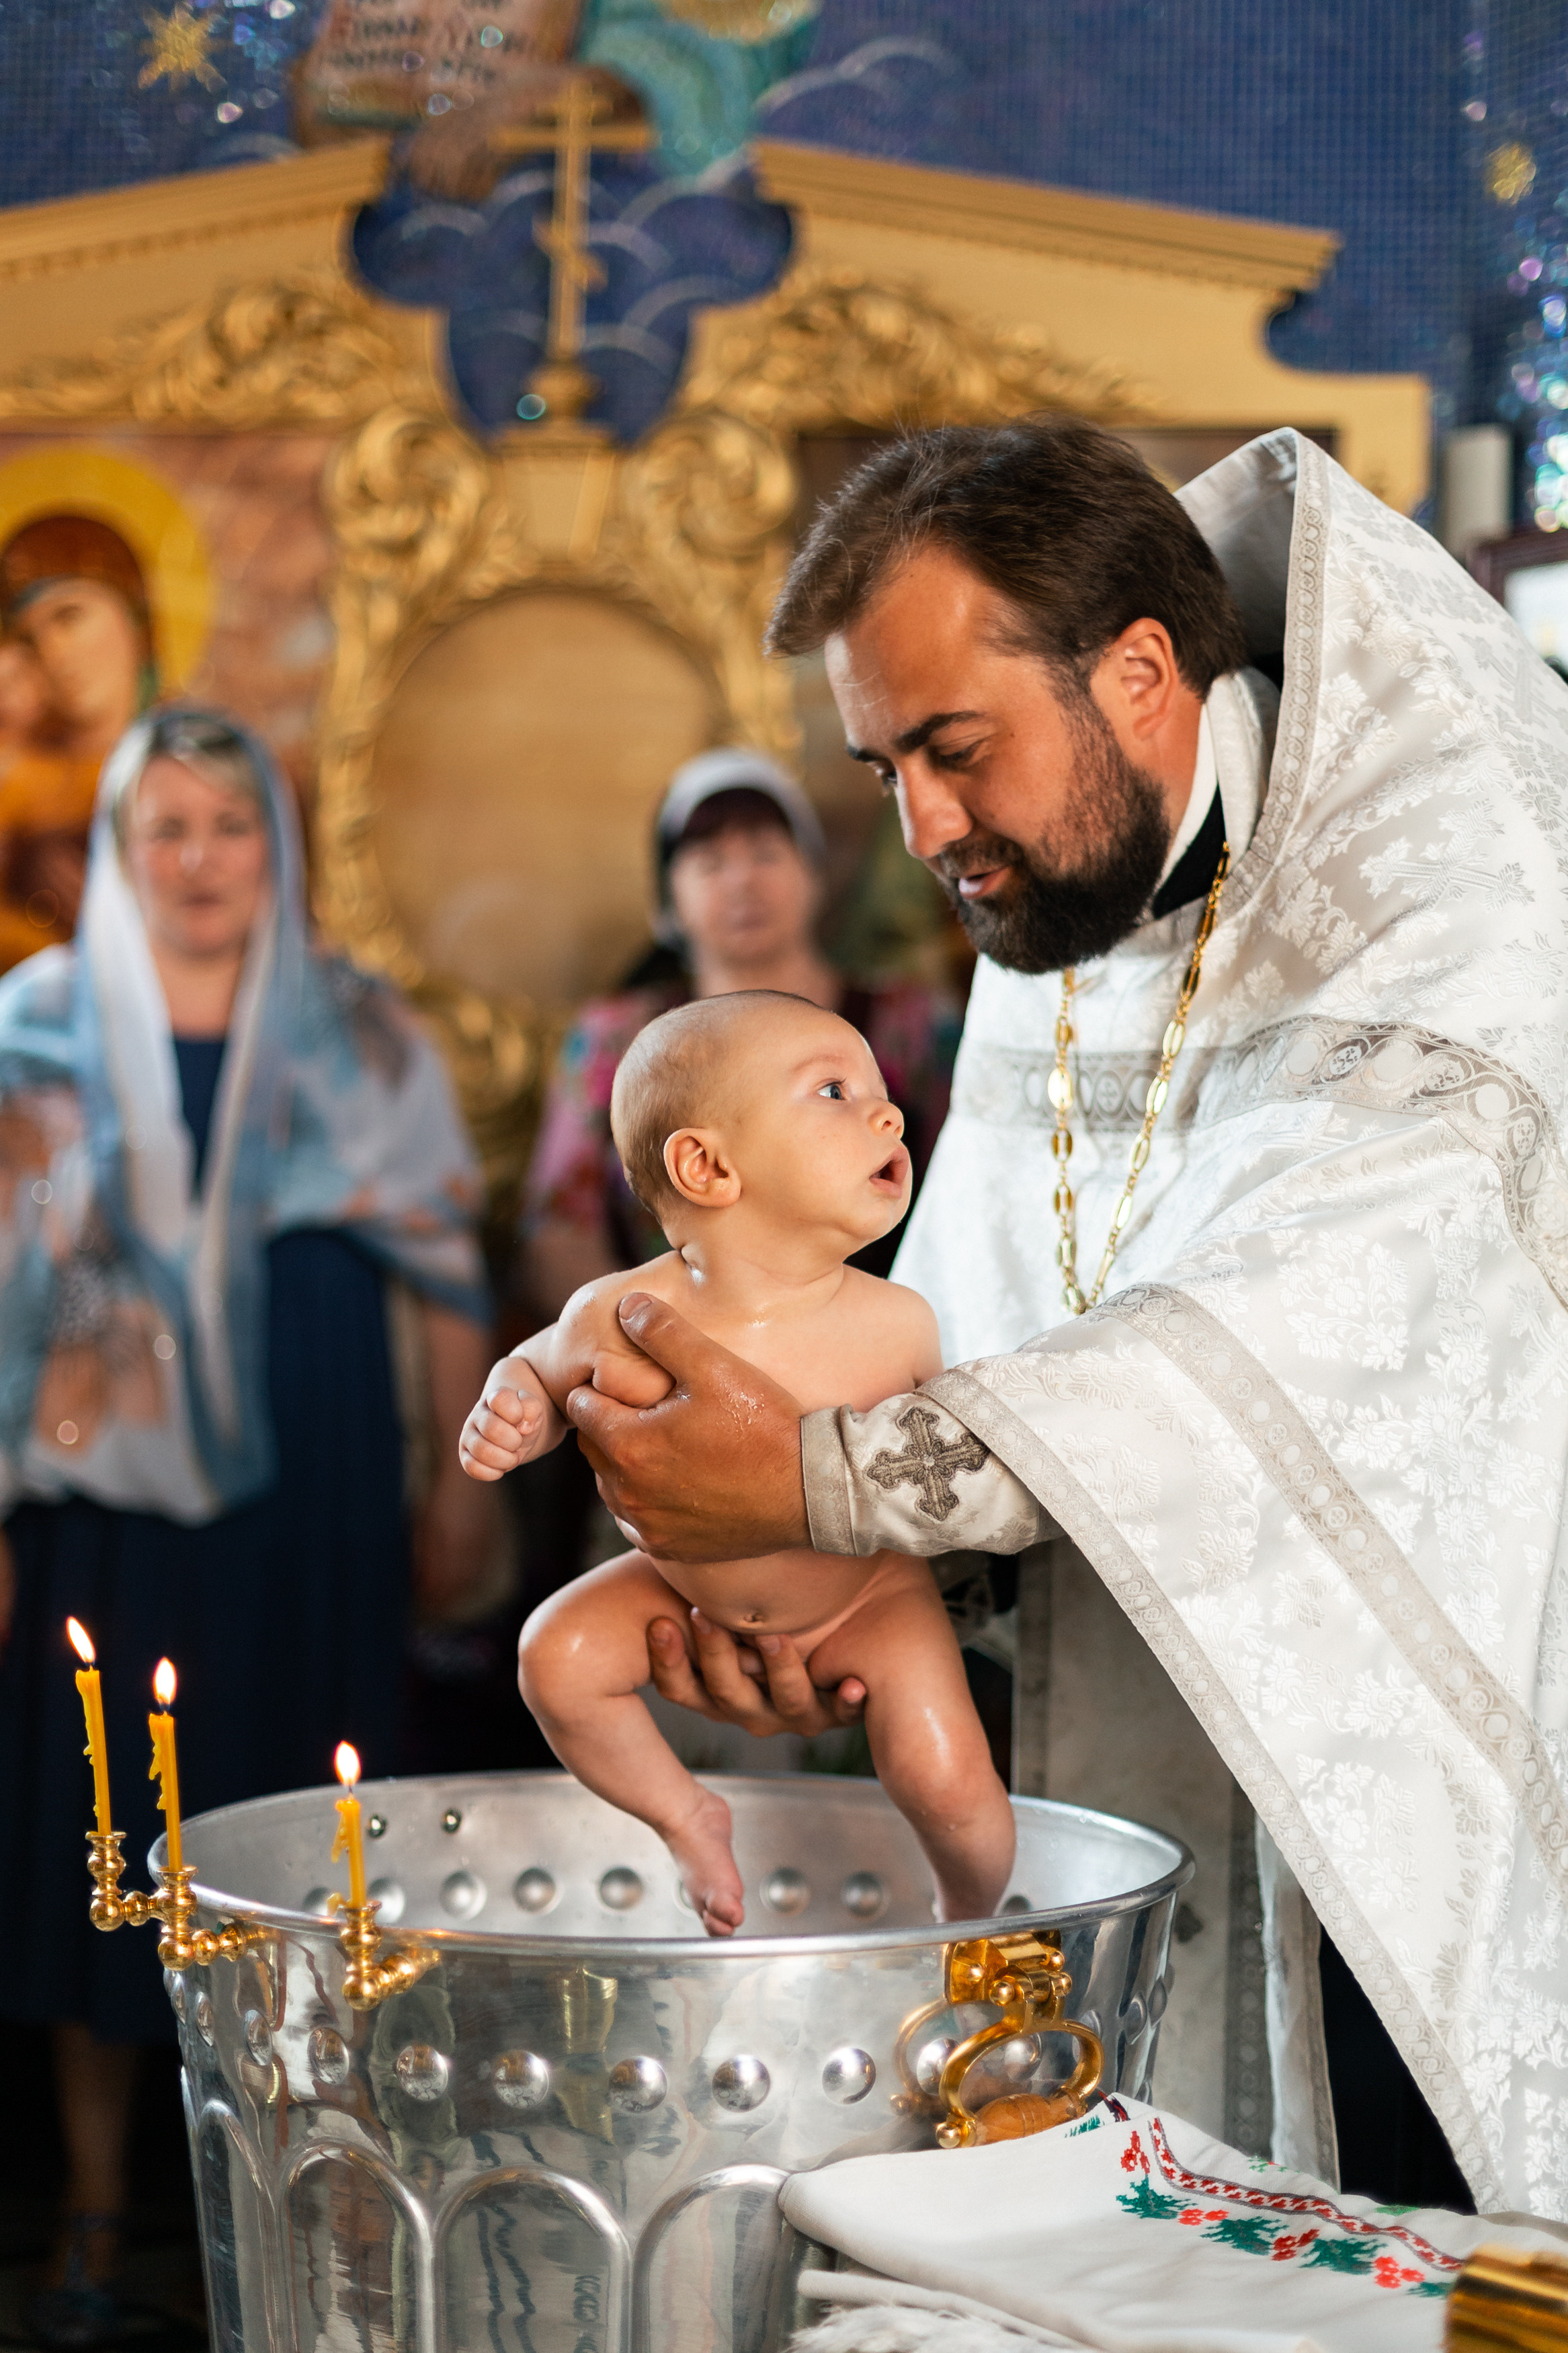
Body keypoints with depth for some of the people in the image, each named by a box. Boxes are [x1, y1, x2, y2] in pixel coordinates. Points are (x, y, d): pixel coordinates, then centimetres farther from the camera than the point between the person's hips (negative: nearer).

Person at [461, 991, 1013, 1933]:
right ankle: (687, 1816, 10)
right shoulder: (621, 1319, -26)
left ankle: (971, 1917, 19)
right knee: (559, 1657, -18)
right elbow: (539, 1370, -4)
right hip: (688, 1590, 1)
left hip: (870, 1599, -1)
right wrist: (511, 1414, -25)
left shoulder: (893, 1325, -25)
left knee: (946, 1778, -17)